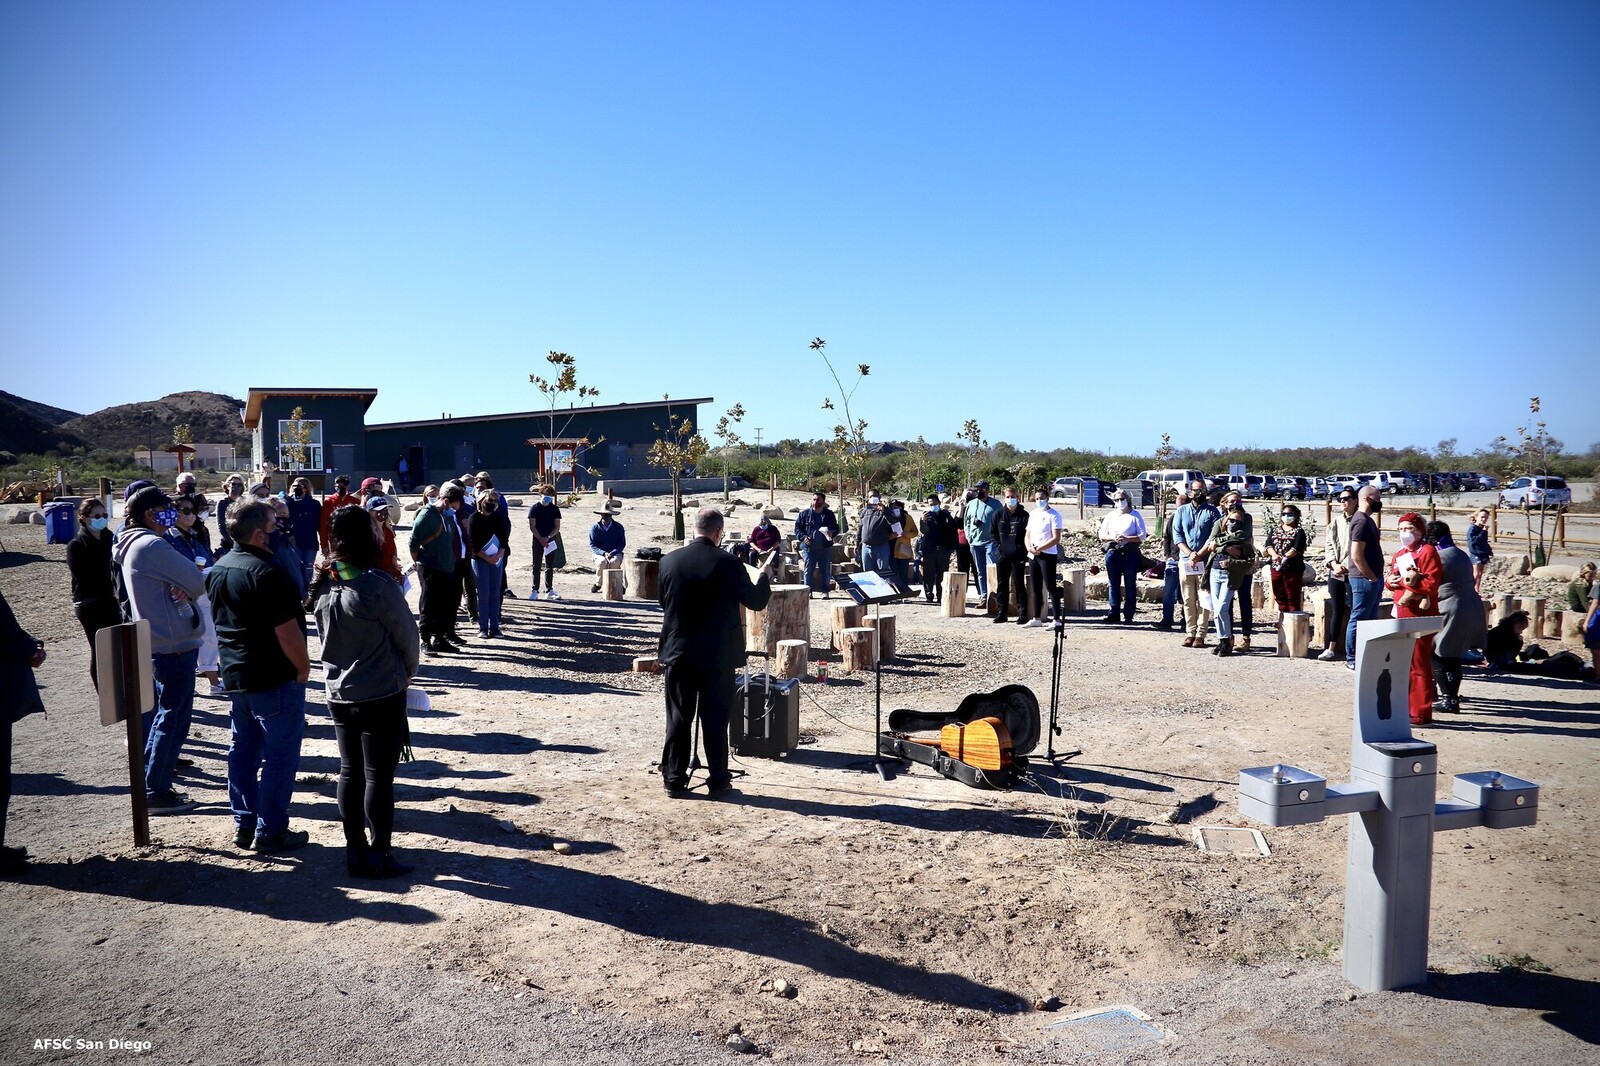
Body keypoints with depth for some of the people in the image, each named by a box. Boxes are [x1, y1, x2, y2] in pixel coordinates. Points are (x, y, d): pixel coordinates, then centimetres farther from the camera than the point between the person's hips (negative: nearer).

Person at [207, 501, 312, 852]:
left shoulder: (217, 571, 8)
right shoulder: (267, 572, -21)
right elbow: (287, 631, -22)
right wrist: (303, 667, -11)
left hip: (235, 675, 9)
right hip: (274, 678, -9)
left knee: (243, 750, 15)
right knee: (280, 755, 1)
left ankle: (244, 825, 23)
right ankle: (270, 832, 6)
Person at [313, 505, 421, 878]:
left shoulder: (324, 585, -1)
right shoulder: (377, 586, -20)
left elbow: (326, 636, 12)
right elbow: (408, 637, -11)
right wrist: (407, 672, 9)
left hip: (339, 694, 6)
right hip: (382, 694, -6)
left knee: (350, 771, 15)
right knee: (379, 775, 2)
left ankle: (355, 850, 23)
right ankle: (380, 856, 9)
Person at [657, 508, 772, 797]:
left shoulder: (668, 562, -4)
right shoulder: (728, 563, -13)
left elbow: (662, 603, 10)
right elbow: (756, 601, -3)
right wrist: (765, 579, 16)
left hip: (677, 653, 2)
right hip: (718, 656, -2)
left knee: (678, 718, 10)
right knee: (715, 720, 7)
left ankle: (674, 779, 14)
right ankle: (718, 780, 14)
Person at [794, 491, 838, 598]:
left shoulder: (829, 514, 9)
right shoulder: (804, 514, 4)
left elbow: (836, 528, 13)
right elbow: (797, 528, 5)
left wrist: (832, 533, -10)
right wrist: (803, 537, -12)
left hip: (825, 548, 1)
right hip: (809, 547, -1)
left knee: (826, 570, 5)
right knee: (809, 570, 0)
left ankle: (825, 591, 13)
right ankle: (808, 591, 6)